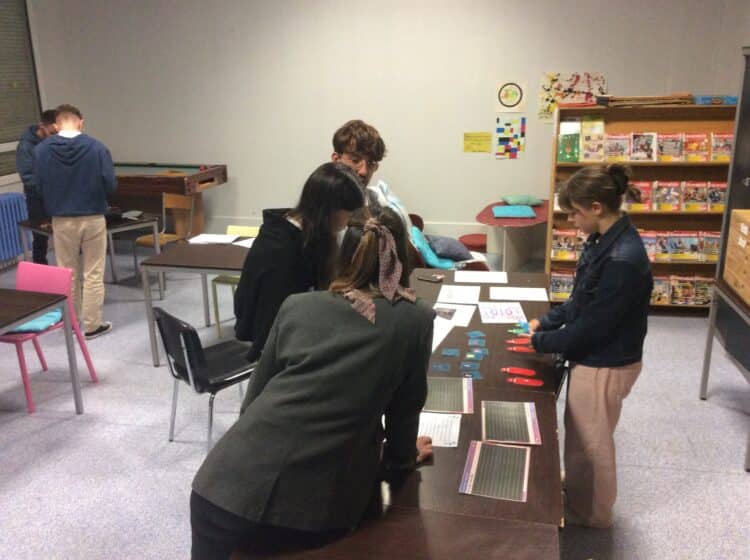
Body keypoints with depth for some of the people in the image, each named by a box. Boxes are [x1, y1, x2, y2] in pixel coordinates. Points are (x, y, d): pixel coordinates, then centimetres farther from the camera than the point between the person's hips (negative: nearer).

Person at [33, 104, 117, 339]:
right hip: (93, 218, -2)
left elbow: (39, 187, -1)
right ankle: (92, 325, 13)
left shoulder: (41, 150, -6)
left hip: (61, 221, 2)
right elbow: (110, 185, -9)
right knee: (93, 275, 8)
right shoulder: (97, 147, -12)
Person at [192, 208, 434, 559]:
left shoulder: (296, 306, 10)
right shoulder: (416, 320, 5)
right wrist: (402, 457, 33)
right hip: (317, 507, -2)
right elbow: (404, 409, 13)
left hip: (233, 484, 3)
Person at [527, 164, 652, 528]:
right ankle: (576, 484, 50)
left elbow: (593, 326, -25)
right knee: (580, 434, 27)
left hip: (604, 365, -9)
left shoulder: (623, 259, -31)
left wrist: (541, 342, -14)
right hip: (593, 357, 9)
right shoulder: (605, 240, -1)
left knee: (590, 442, 13)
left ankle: (589, 513, 35)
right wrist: (546, 322, 3)